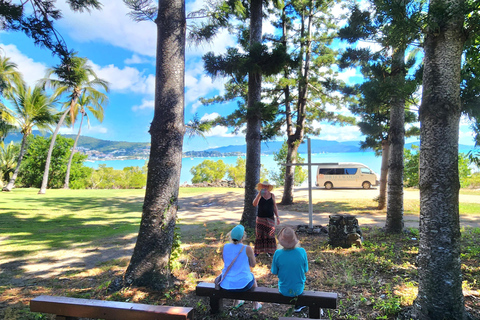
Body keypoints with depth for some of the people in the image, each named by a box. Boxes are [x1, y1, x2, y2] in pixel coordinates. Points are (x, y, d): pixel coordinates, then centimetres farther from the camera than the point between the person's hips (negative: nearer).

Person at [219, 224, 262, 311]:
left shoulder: (225, 247, -7)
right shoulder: (247, 249, -17)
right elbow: (253, 264, -3)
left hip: (226, 284, 3)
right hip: (243, 284, -3)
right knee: (252, 276, 32)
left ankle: (236, 302, 50)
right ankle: (256, 305, 46)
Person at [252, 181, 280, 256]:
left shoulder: (272, 195, 4)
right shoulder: (259, 195, -2)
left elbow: (274, 207, 10)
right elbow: (254, 204, -18)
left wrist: (277, 217, 6)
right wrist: (259, 194, -24)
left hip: (270, 218, 1)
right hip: (261, 218, -1)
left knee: (270, 235, 1)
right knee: (259, 235, 2)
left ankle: (269, 251, 13)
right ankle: (257, 251, 12)